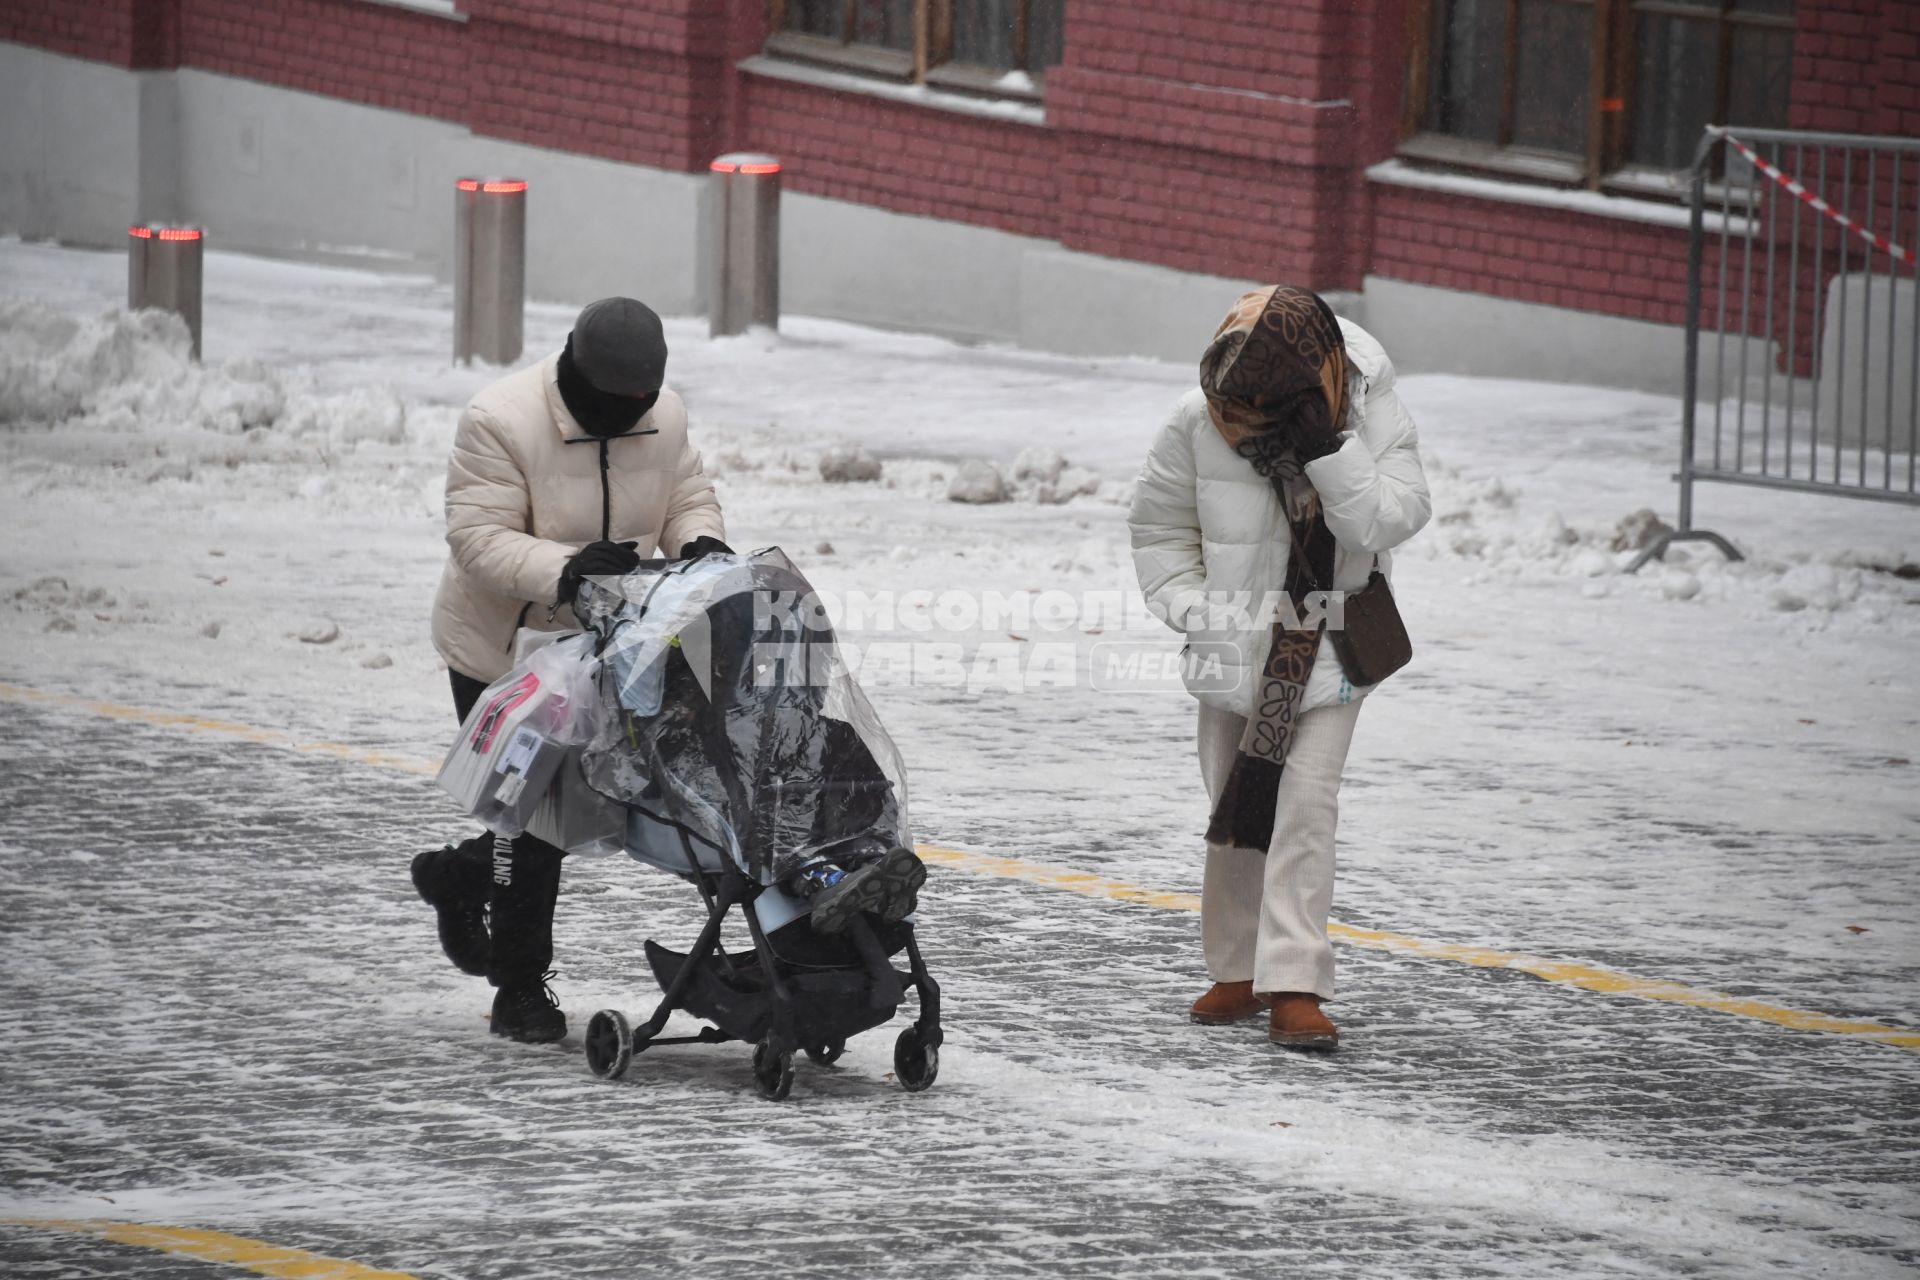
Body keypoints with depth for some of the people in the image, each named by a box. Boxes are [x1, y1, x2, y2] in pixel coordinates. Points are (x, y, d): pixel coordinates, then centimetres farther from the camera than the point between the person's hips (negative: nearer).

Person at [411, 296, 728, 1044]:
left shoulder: (661, 418, -3)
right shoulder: (502, 422, -23)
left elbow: (688, 500, 8)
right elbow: (481, 540, -25)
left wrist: (701, 543, -16)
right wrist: (566, 571, -40)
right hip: (503, 650, -6)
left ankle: (462, 876, 37)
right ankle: (521, 988, 6)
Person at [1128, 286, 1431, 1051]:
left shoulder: (1375, 416, -15)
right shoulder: (1197, 424, -11)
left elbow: (1387, 522, -26)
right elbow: (1159, 525, 4)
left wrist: (1325, 448, -35)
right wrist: (1191, 607, -7)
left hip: (1328, 647, -2)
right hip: (1235, 644, 2)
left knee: (1305, 802, -14)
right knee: (1235, 811, 9)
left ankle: (1294, 987, -16)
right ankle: (1238, 972, 24)